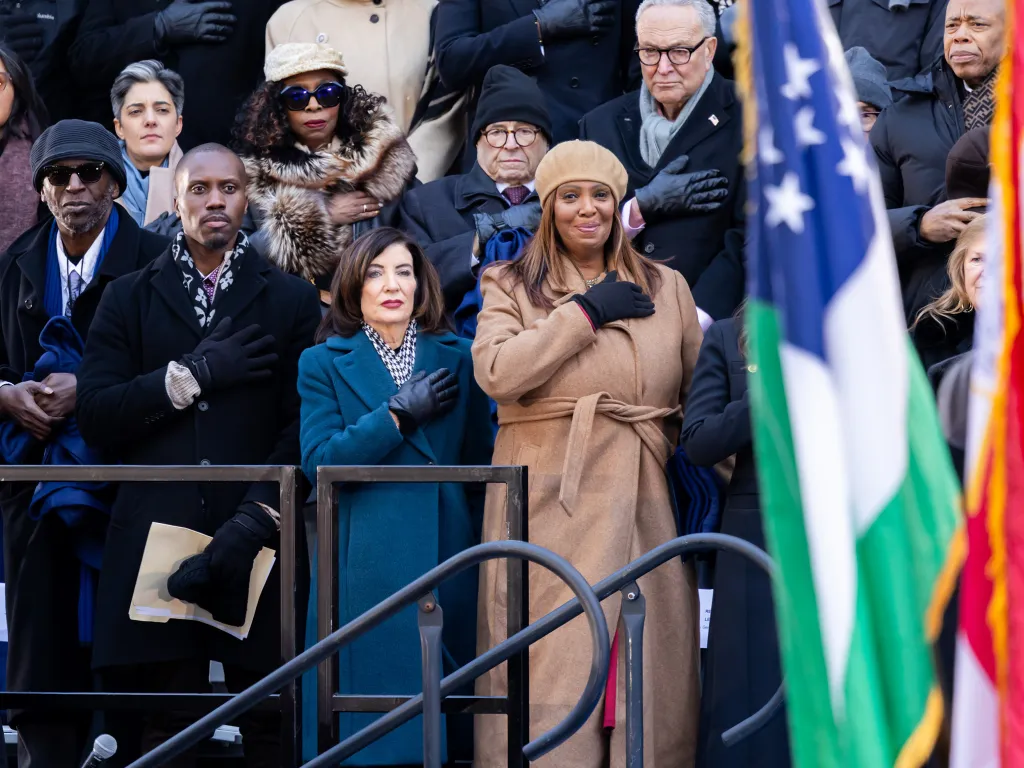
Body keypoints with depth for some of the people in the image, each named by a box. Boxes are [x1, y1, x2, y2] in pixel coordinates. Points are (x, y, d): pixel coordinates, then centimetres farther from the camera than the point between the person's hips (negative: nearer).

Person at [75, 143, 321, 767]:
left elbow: (303, 427, 1)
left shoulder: (292, 301, 11)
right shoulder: (129, 300, 15)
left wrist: (256, 518, -11)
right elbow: (95, 416, 3)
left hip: (256, 547, -1)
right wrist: (190, 376, -6)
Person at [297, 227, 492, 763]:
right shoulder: (323, 364, 7)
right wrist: (399, 413, -9)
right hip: (366, 560, -2)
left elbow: (479, 464, 12)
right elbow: (317, 462, -6)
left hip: (447, 556, 2)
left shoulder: (458, 358, 11)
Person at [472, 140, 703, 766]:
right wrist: (587, 311, -5)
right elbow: (496, 371, -9)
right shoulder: (511, 286, 10)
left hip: (644, 500, 2)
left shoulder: (666, 288, 17)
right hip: (550, 501, -2)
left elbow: (697, 397, 15)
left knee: (650, 663, -3)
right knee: (552, 662, -9)